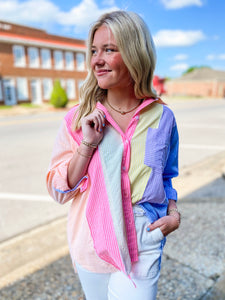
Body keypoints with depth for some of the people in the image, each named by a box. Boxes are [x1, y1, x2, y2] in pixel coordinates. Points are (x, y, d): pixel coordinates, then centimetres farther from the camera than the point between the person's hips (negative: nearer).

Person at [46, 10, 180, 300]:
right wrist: (87, 145, -22)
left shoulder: (162, 117, -7)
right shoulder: (78, 118, -10)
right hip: (90, 247, 1)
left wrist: (173, 213, -7)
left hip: (141, 249, 0)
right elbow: (59, 191, -9)